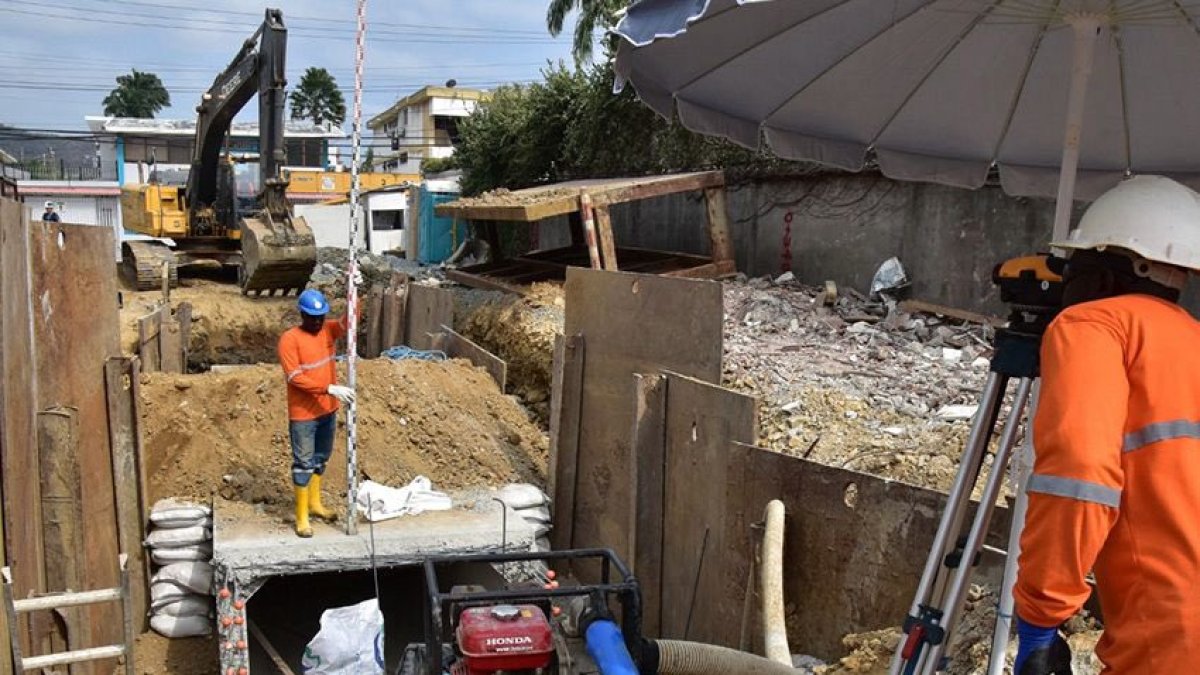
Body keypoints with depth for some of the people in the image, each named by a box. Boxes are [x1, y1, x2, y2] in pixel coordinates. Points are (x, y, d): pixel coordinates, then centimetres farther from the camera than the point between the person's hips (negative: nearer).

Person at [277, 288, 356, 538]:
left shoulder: (328, 330, 3)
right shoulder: (290, 339, -16)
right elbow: (295, 378, -21)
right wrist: (331, 388, -27)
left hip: (328, 409, 6)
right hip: (303, 414, -6)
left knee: (321, 458, 18)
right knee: (304, 462, 1)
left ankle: (315, 504, 35)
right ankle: (301, 517, 9)